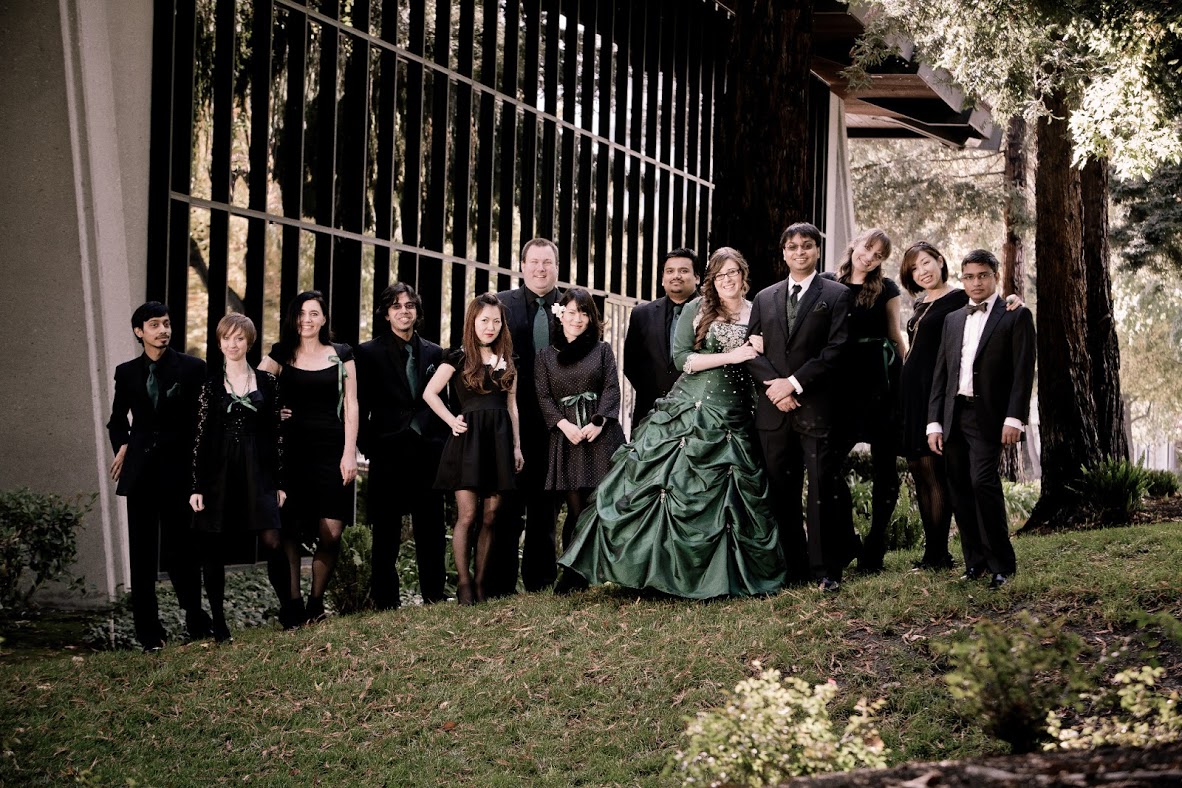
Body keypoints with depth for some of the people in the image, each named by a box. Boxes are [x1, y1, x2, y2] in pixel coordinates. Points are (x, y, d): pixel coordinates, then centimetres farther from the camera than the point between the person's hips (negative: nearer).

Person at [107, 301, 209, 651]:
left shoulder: (192, 369, 1)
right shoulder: (127, 372, 10)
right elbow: (117, 421, 20)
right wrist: (122, 446, 5)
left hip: (178, 468, -2)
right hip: (141, 471, 3)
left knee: (180, 548, 2)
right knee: (143, 553, 3)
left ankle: (196, 619, 17)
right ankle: (148, 629, 6)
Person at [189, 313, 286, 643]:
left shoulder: (267, 382, 7)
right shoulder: (210, 386, 5)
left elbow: (276, 433, 7)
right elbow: (200, 436, 3)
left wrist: (280, 481, 4)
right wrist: (197, 486, -2)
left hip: (258, 472, 0)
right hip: (218, 473, 1)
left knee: (273, 542, -10)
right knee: (213, 549, 1)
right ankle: (218, 624, 9)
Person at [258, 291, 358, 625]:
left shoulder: (341, 355, 10)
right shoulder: (280, 354, 10)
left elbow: (351, 406, 6)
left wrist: (350, 453, -1)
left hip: (331, 450, 0)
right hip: (291, 449, 0)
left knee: (331, 535, -7)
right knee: (289, 531, -5)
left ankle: (316, 602, 9)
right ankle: (292, 604, 0)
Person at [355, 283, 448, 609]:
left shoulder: (434, 353, 12)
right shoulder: (369, 353, 3)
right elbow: (360, 405, 1)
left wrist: (443, 445, 5)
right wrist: (367, 446, -6)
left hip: (428, 454, 3)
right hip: (388, 453, -3)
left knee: (431, 530, 5)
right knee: (386, 531, 2)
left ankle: (434, 595, 12)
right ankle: (385, 600, 6)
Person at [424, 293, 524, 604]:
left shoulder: (507, 360, 14)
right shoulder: (459, 358, 1)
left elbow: (511, 405, 16)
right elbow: (430, 393, 2)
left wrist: (517, 446, 12)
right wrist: (452, 421, -6)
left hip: (499, 440, 4)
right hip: (468, 439, -4)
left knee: (491, 517, 3)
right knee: (467, 515, -8)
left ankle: (481, 582, 9)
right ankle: (463, 582, -2)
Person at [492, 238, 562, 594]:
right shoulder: (501, 303, 3)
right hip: (513, 417, -2)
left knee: (544, 507, 10)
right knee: (508, 506, 2)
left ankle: (540, 582, 17)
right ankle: (500, 587, 5)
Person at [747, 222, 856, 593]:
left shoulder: (836, 295, 4)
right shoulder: (765, 298, 16)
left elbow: (836, 349, -6)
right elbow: (754, 351, 9)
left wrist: (794, 382, -12)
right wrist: (774, 385, -8)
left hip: (817, 406, -4)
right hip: (775, 409, 4)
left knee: (823, 490, -5)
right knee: (781, 492, 5)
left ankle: (827, 570, 1)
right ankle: (793, 568, 11)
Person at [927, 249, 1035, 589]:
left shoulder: (1015, 316, 2)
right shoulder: (953, 320, 18)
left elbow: (1023, 371, -5)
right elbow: (941, 374, 17)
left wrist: (1014, 418, -14)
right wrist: (934, 422, 9)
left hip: (988, 417, -6)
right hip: (954, 417, 6)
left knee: (983, 481, -19)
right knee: (960, 491, 3)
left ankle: (1001, 564, -10)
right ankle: (975, 563, 9)